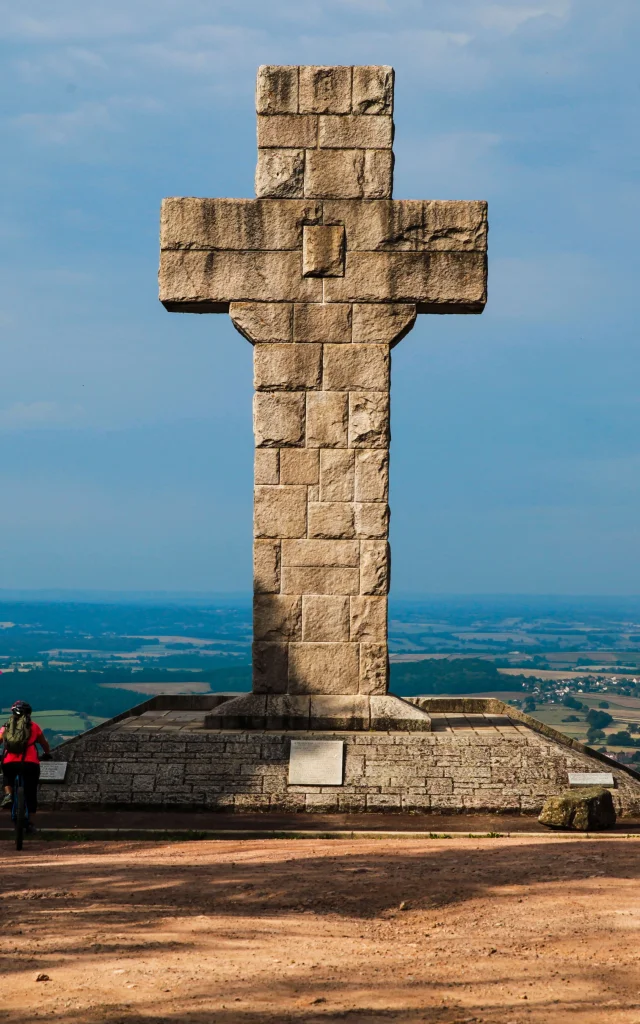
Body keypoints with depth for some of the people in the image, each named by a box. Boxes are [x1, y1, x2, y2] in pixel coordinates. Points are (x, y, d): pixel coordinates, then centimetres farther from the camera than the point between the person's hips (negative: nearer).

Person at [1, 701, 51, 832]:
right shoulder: (34, 727, 13)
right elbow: (44, 744, 22)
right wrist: (47, 754, 42)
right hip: (30, 763, -1)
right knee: (30, 793, 12)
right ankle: (29, 822, 9)